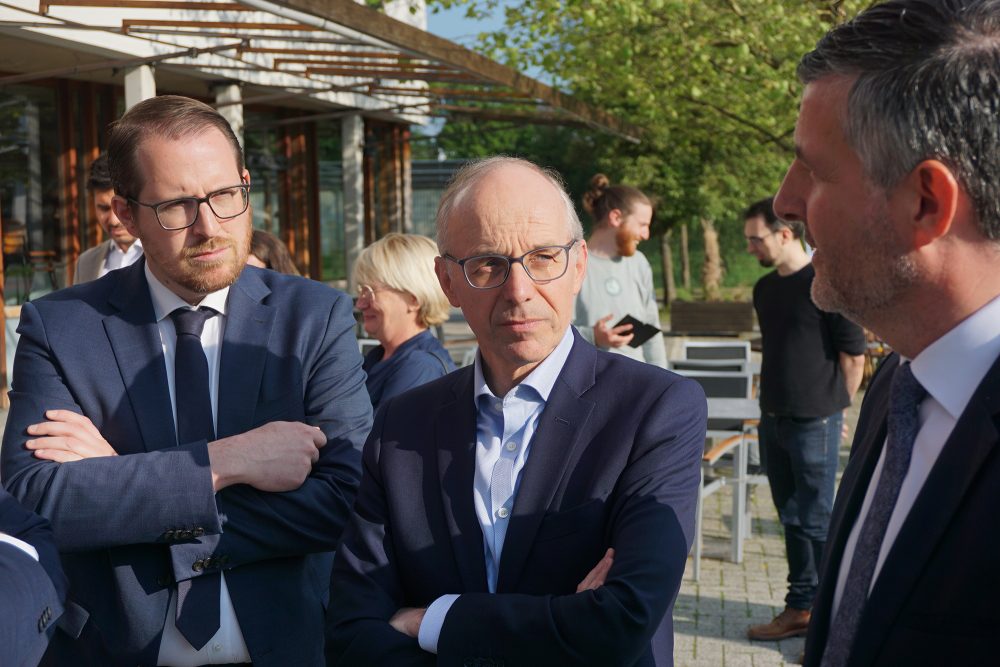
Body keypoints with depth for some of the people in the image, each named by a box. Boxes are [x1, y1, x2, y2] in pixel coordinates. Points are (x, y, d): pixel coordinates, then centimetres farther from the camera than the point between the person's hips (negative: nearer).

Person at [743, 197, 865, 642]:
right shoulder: (765, 289, 11)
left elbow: (854, 354, -9)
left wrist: (833, 407, -1)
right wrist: (774, 405, 15)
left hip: (813, 422, -7)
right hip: (773, 421, 8)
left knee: (817, 521, -2)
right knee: (792, 518, 14)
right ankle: (801, 608, 23)